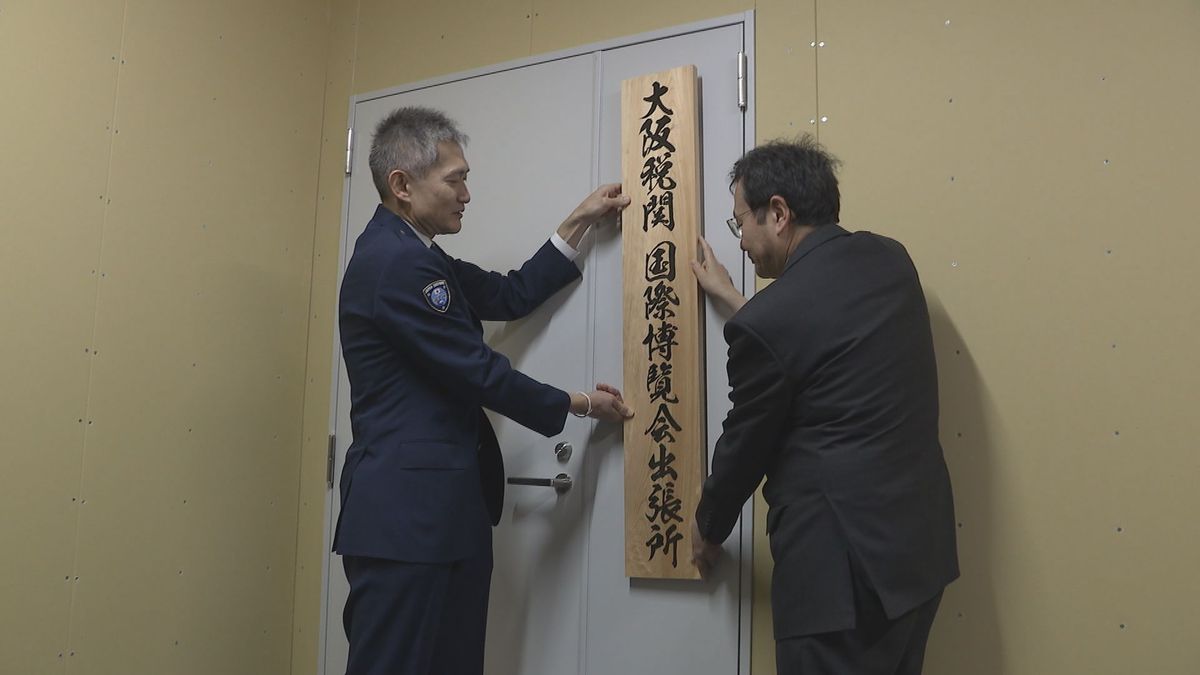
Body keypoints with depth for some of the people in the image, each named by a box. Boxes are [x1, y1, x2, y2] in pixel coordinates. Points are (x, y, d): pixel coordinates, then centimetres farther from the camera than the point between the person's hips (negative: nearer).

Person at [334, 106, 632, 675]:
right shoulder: (394, 263, -17)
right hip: (406, 512, -10)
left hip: (443, 508, 10)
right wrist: (580, 405, 0)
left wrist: (579, 222, 20)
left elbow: (510, 296, 19)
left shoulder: (408, 254, 15)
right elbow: (481, 373, -15)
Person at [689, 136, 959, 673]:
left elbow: (745, 445, -4)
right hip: (918, 540, 9)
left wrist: (708, 529, 15)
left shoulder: (768, 319, -18)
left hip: (842, 558, -8)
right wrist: (733, 302, 29)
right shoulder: (890, 259, 4)